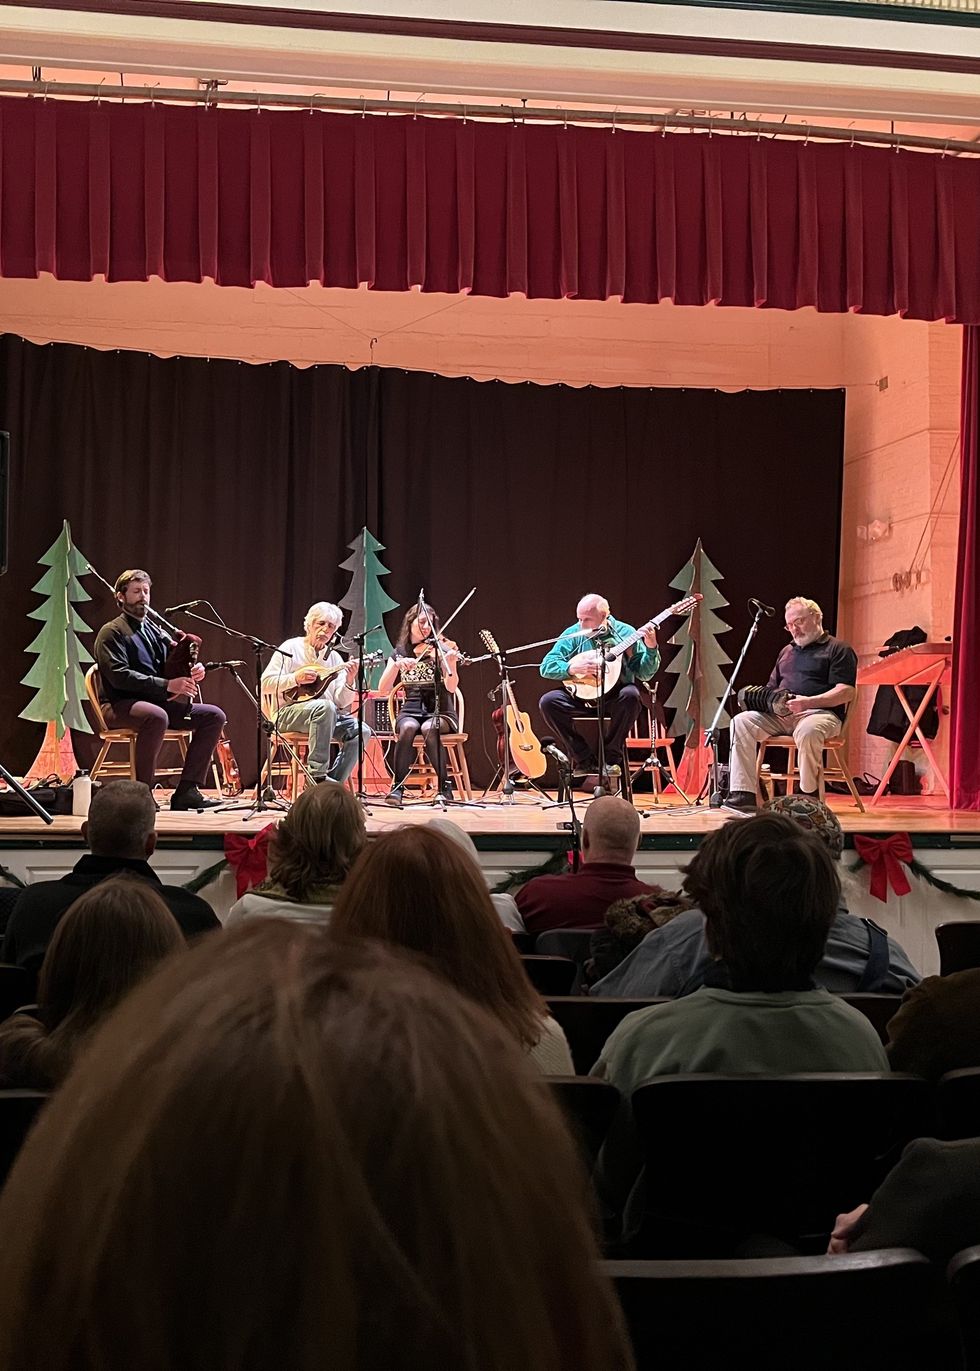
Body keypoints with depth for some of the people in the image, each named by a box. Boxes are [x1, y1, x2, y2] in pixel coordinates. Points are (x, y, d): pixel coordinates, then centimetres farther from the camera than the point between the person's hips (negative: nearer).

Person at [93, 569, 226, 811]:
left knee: (213, 715, -9)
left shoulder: (154, 630, 20)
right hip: (120, 706, -7)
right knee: (156, 717, -39)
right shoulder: (112, 632, -3)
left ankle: (186, 791, -15)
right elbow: (119, 676, -18)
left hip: (158, 702, 8)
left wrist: (195, 669, -9)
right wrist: (167, 685, -25)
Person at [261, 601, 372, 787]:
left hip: (325, 715, 5)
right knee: (325, 707, -36)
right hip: (287, 714, -5)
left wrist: (349, 681, -15)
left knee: (361, 731, -20)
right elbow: (265, 684, -7)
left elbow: (341, 702, 4)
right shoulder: (291, 648, 1)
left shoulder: (335, 659, 12)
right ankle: (317, 775, -34)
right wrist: (296, 678, -17)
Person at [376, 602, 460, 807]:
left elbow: (451, 687, -16)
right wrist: (397, 665, -16)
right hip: (410, 711, 2)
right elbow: (382, 689, -1)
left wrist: (451, 664, -35)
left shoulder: (440, 650, -1)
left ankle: (444, 786, -20)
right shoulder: (399, 653, 8)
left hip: (439, 713, -2)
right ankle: (397, 787, -23)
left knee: (429, 728, -36)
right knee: (408, 727, -34)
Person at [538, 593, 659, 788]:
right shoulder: (573, 634, -1)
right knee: (547, 701, -24)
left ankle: (610, 758, -19)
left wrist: (651, 648, -22)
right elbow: (546, 667, -5)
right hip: (581, 697, 2)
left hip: (614, 698, -2)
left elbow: (644, 674, -6)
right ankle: (585, 760, -16)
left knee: (631, 695, -35)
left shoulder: (625, 633, -3)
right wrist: (573, 668, -21)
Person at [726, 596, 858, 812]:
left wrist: (808, 702, -21)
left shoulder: (839, 649, 6)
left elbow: (846, 692, -6)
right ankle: (743, 794, -29)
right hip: (780, 715, 6)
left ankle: (809, 795, -23)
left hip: (820, 712, -6)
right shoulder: (787, 652, 29)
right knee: (741, 721, -20)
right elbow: (772, 687, 32)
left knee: (807, 731, -42)